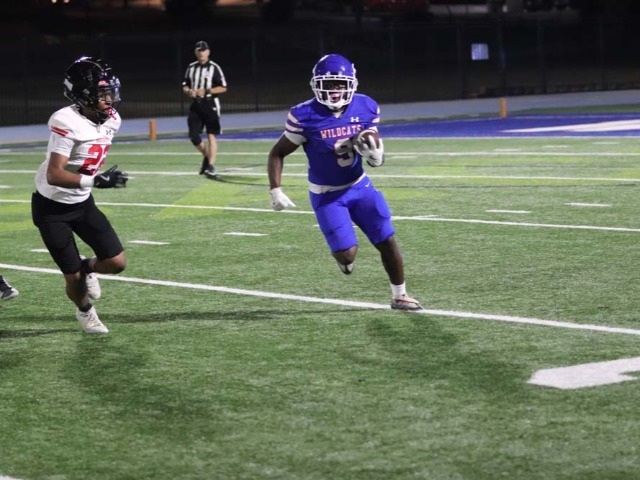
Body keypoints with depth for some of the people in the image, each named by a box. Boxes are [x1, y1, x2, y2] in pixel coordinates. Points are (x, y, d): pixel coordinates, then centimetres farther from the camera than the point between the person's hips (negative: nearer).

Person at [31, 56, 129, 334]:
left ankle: (87, 268, 31)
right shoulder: (68, 123, -30)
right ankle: (85, 311, 35)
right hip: (51, 208, -6)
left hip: (82, 203, 6)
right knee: (73, 277, 1)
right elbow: (53, 175, -35)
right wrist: (96, 180, -41)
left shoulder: (111, 120, -6)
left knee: (117, 263, -3)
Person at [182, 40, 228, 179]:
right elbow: (185, 85, 18)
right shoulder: (191, 67, 11)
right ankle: (206, 156, 24)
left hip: (210, 105, -5)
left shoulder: (214, 67, -4)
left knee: (211, 135, -6)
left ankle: (211, 166, -5)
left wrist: (206, 91, -16)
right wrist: (188, 91, -5)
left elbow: (223, 88, -6)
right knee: (194, 136, -1)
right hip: (195, 106, 5)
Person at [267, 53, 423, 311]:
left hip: (359, 186, 3)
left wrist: (375, 154, -20)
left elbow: (375, 153, 5)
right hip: (327, 195, -3)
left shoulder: (365, 108, -9)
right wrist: (276, 191, -19)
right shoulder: (305, 116, -20)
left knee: (387, 241, -1)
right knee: (347, 254, -12)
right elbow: (277, 154, -9)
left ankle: (399, 296, 18)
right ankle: (343, 255, 27)